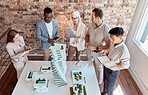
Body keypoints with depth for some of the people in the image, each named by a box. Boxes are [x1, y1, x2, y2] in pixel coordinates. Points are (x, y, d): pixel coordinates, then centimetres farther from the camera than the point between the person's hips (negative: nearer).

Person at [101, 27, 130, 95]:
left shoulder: (124, 51, -35)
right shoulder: (113, 43, -13)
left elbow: (125, 66, -24)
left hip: (113, 71, -7)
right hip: (106, 67, 7)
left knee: (110, 87, 18)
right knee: (105, 82, 30)